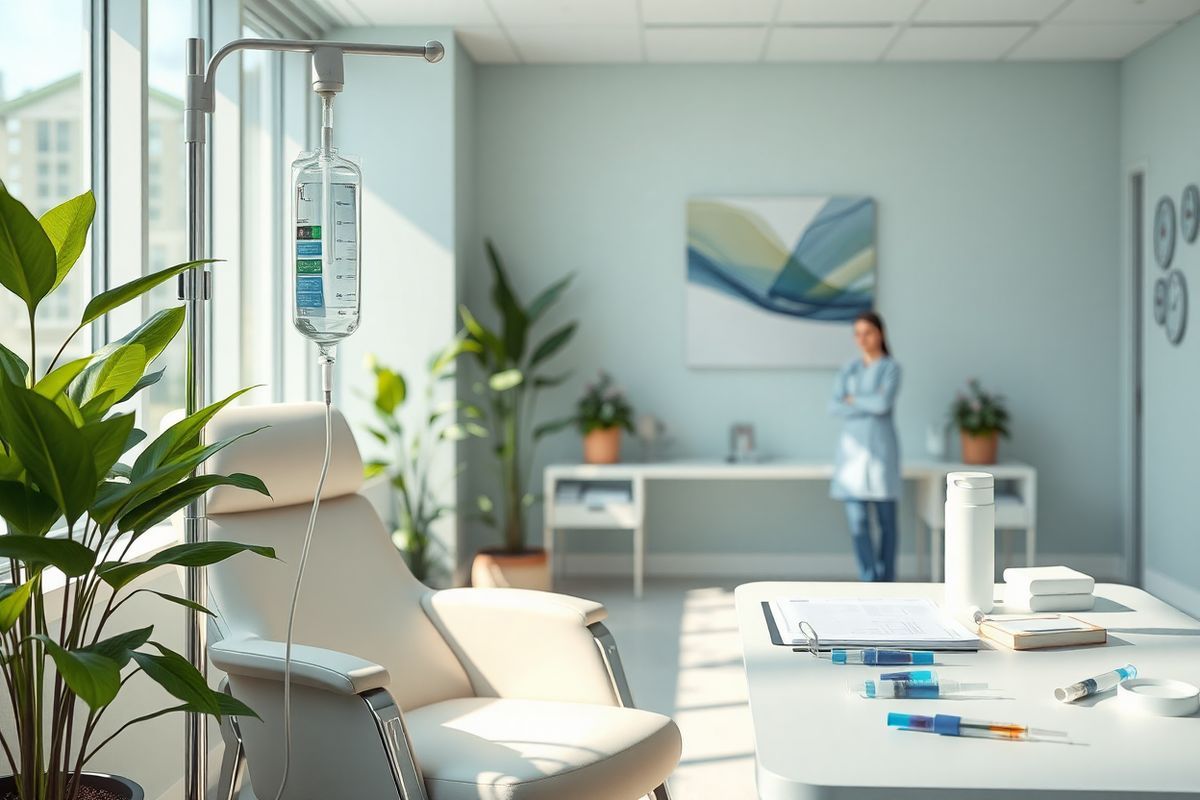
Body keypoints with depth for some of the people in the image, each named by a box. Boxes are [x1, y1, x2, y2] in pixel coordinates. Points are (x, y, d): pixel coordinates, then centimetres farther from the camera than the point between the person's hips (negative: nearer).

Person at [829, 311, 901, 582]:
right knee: (857, 521, -5)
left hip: (881, 449, -3)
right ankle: (869, 584, -5)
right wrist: (870, 405, -10)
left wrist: (854, 399, -3)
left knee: (886, 518, 4)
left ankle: (886, 583, 14)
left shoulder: (891, 368, -1)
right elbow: (834, 407, -1)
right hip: (852, 448, 3)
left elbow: (884, 403, -17)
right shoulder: (848, 370, 12)